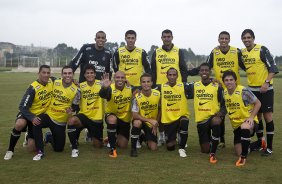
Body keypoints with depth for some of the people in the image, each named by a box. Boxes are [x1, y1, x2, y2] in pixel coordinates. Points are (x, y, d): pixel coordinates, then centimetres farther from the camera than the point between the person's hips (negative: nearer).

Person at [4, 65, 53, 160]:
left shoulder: (51, 82, -12)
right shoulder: (33, 88, -25)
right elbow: (23, 107, -23)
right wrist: (32, 118, -38)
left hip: (40, 115, 4)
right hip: (27, 113, -3)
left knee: (32, 148, -2)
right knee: (20, 124, -40)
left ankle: (30, 138, 37)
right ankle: (10, 150, -17)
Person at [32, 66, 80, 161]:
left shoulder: (76, 91, -11)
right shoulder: (55, 83, -5)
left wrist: (71, 111, -25)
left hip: (61, 122, 0)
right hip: (48, 115, 1)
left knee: (59, 149, 7)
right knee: (36, 123, -34)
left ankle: (49, 138, 42)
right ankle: (40, 152, -19)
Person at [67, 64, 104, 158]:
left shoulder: (100, 84, -8)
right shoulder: (81, 86, -2)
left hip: (97, 119, 0)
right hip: (84, 115, 1)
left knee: (98, 145, 8)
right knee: (71, 121, -34)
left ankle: (91, 135, 44)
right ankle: (74, 148, -17)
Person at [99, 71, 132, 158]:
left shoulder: (130, 88, -15)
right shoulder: (110, 88, -26)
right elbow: (102, 95, -48)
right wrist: (104, 87, -69)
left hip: (125, 119, 3)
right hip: (111, 115, -3)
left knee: (123, 146, 5)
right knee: (112, 120, -40)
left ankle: (116, 138, 43)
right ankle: (112, 148, -23)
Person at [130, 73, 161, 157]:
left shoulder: (157, 94, -14)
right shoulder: (137, 97, -23)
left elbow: (160, 110, 1)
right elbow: (134, 115, -24)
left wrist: (156, 124, -3)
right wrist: (150, 120, -31)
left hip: (152, 123, 2)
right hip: (141, 120, -2)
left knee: (153, 148, -4)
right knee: (136, 123, -39)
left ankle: (146, 137, 32)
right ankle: (133, 148, -22)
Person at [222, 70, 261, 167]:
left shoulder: (243, 91, -20)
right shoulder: (224, 93, -3)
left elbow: (258, 103, -13)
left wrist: (251, 117, -21)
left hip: (248, 121, -6)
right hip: (236, 124, 6)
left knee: (244, 128, -44)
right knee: (238, 153, 11)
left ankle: (244, 157, -27)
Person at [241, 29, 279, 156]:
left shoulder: (262, 50, -11)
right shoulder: (242, 53, 7)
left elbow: (273, 68, -12)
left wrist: (267, 82, -22)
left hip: (265, 88, -6)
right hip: (252, 89, 6)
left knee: (267, 116, -3)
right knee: (256, 115, 13)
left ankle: (269, 147, 3)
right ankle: (260, 141, 28)